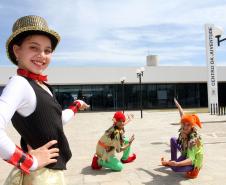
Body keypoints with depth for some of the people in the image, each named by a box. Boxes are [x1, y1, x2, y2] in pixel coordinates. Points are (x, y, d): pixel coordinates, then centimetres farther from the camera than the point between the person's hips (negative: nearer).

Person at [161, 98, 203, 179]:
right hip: (186, 152, 8)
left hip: (194, 162, -8)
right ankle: (173, 161, 26)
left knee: (175, 168, -33)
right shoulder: (183, 131, -18)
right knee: (173, 139, 16)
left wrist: (176, 164, -58)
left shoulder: (193, 139, -37)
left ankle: (170, 163, 5)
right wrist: (178, 105, 16)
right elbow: (183, 116, 1)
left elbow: (191, 159, -43)